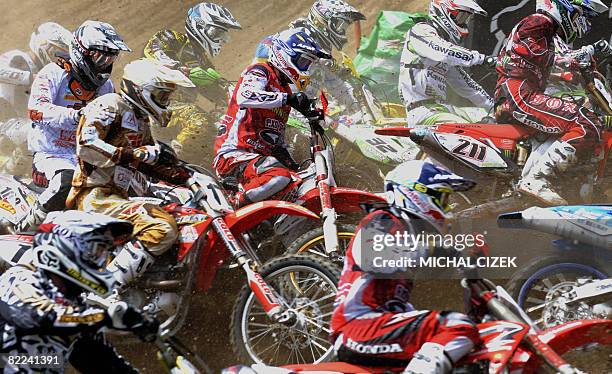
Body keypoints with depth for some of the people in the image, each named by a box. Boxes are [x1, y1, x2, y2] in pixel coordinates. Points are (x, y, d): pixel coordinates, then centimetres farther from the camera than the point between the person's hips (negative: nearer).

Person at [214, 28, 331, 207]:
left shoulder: (285, 91, 25)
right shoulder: (260, 72, -2)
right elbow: (244, 96, -27)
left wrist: (290, 162, 21)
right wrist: (287, 99, -29)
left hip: (262, 156, 9)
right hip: (234, 154, -9)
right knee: (279, 177, -34)